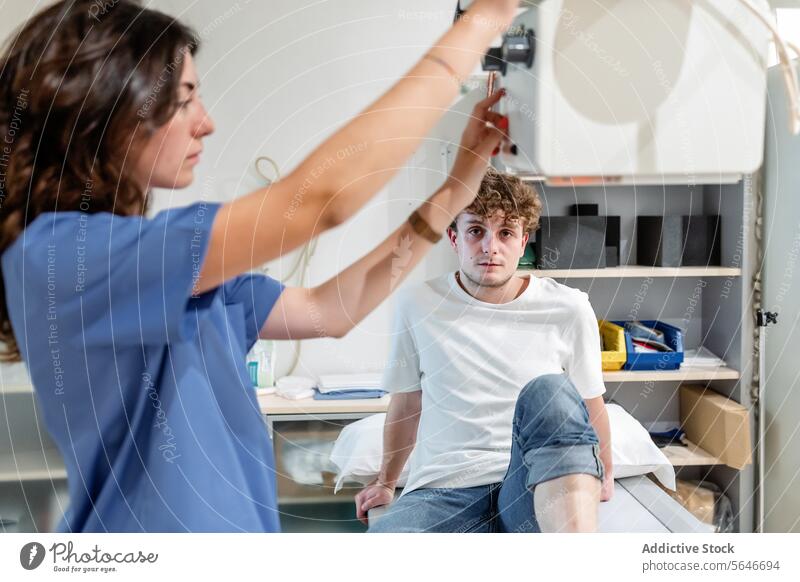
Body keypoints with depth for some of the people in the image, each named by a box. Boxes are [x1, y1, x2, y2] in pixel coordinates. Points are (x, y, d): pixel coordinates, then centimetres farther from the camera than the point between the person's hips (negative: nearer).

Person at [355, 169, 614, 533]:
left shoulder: (568, 309, 3)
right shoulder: (418, 305, 5)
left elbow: (590, 403, 18)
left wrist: (604, 473, 29)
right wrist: (386, 482, 30)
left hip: (540, 493, 1)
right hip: (444, 490, 0)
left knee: (549, 392, -34)